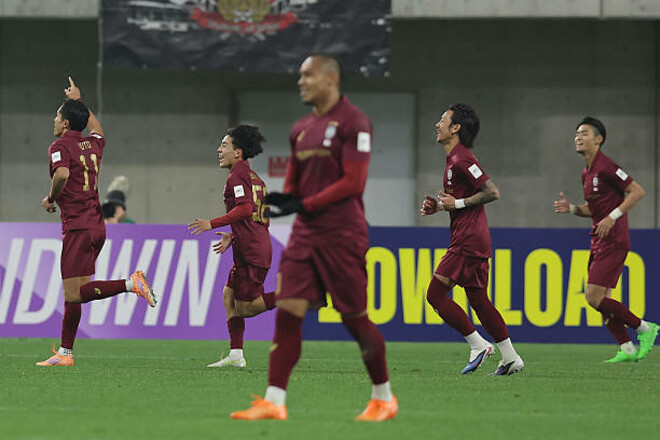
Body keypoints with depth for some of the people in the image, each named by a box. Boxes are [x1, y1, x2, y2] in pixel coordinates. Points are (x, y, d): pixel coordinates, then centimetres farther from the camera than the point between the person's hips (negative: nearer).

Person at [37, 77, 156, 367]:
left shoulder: (60, 146, -8)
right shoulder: (93, 144, 14)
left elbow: (62, 173, -28)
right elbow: (97, 129, 39)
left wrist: (51, 198, -10)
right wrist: (79, 101, 46)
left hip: (77, 227, -8)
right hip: (96, 225, 8)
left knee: (75, 293, -13)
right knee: (72, 292, 10)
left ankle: (131, 284, -23)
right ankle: (65, 353, 11)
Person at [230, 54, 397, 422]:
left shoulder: (353, 122, -8)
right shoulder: (302, 129, 16)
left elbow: (353, 182, -14)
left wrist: (305, 205, -17)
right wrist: (281, 200, -1)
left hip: (342, 235, -7)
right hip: (306, 233, 7)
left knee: (354, 317, 0)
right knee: (287, 311, -5)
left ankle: (384, 398, 17)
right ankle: (274, 402, -8)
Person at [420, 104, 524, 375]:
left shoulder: (461, 159, -14)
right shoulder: (455, 158, 18)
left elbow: (492, 192, -20)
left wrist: (457, 203, -16)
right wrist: (438, 206, 13)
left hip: (467, 241, -10)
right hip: (475, 239, 10)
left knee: (435, 294, -8)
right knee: (478, 300, 11)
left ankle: (478, 345, -7)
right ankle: (510, 358, 11)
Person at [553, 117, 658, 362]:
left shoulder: (605, 167, -13)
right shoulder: (586, 173, 16)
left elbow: (637, 191, -16)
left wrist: (612, 217, -21)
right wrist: (571, 209, 8)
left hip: (613, 241, -10)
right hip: (599, 241, 10)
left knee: (594, 297, -14)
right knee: (601, 299, 6)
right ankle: (627, 349, 9)